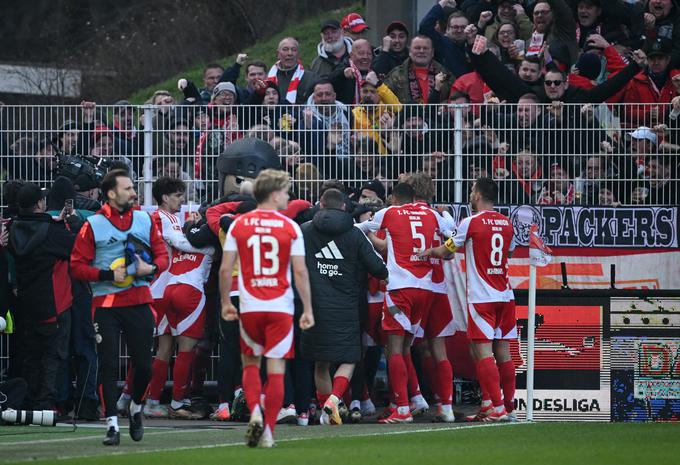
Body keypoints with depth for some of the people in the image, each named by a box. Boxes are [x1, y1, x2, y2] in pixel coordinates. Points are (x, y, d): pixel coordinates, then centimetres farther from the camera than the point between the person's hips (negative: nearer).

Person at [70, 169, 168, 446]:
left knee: (144, 365, 2)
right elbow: (77, 266, -3)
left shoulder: (145, 221, 9)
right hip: (106, 304, -3)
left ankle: (136, 410, 29)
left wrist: (152, 268, -8)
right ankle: (112, 424, 0)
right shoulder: (93, 226, -2)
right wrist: (108, 274, -14)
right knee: (108, 366, -5)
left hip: (139, 301, 3)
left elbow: (162, 254, 14)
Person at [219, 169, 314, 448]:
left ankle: (255, 412, -6)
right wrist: (308, 310, 1)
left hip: (249, 307, 2)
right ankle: (268, 431, 1)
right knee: (276, 370, 3)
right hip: (281, 308, -2)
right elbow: (300, 272, -4)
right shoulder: (290, 228, -3)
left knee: (250, 363, 17)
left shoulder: (238, 226, 2)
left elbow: (225, 269, 0)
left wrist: (225, 303, 12)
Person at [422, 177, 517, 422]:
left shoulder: (471, 222, -8)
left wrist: (427, 252, 21)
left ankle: (496, 407, -13)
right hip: (505, 295, 6)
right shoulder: (507, 223, 8)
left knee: (483, 351, -6)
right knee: (503, 351, 10)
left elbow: (445, 251, 0)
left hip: (481, 298, -6)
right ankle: (509, 406, 12)